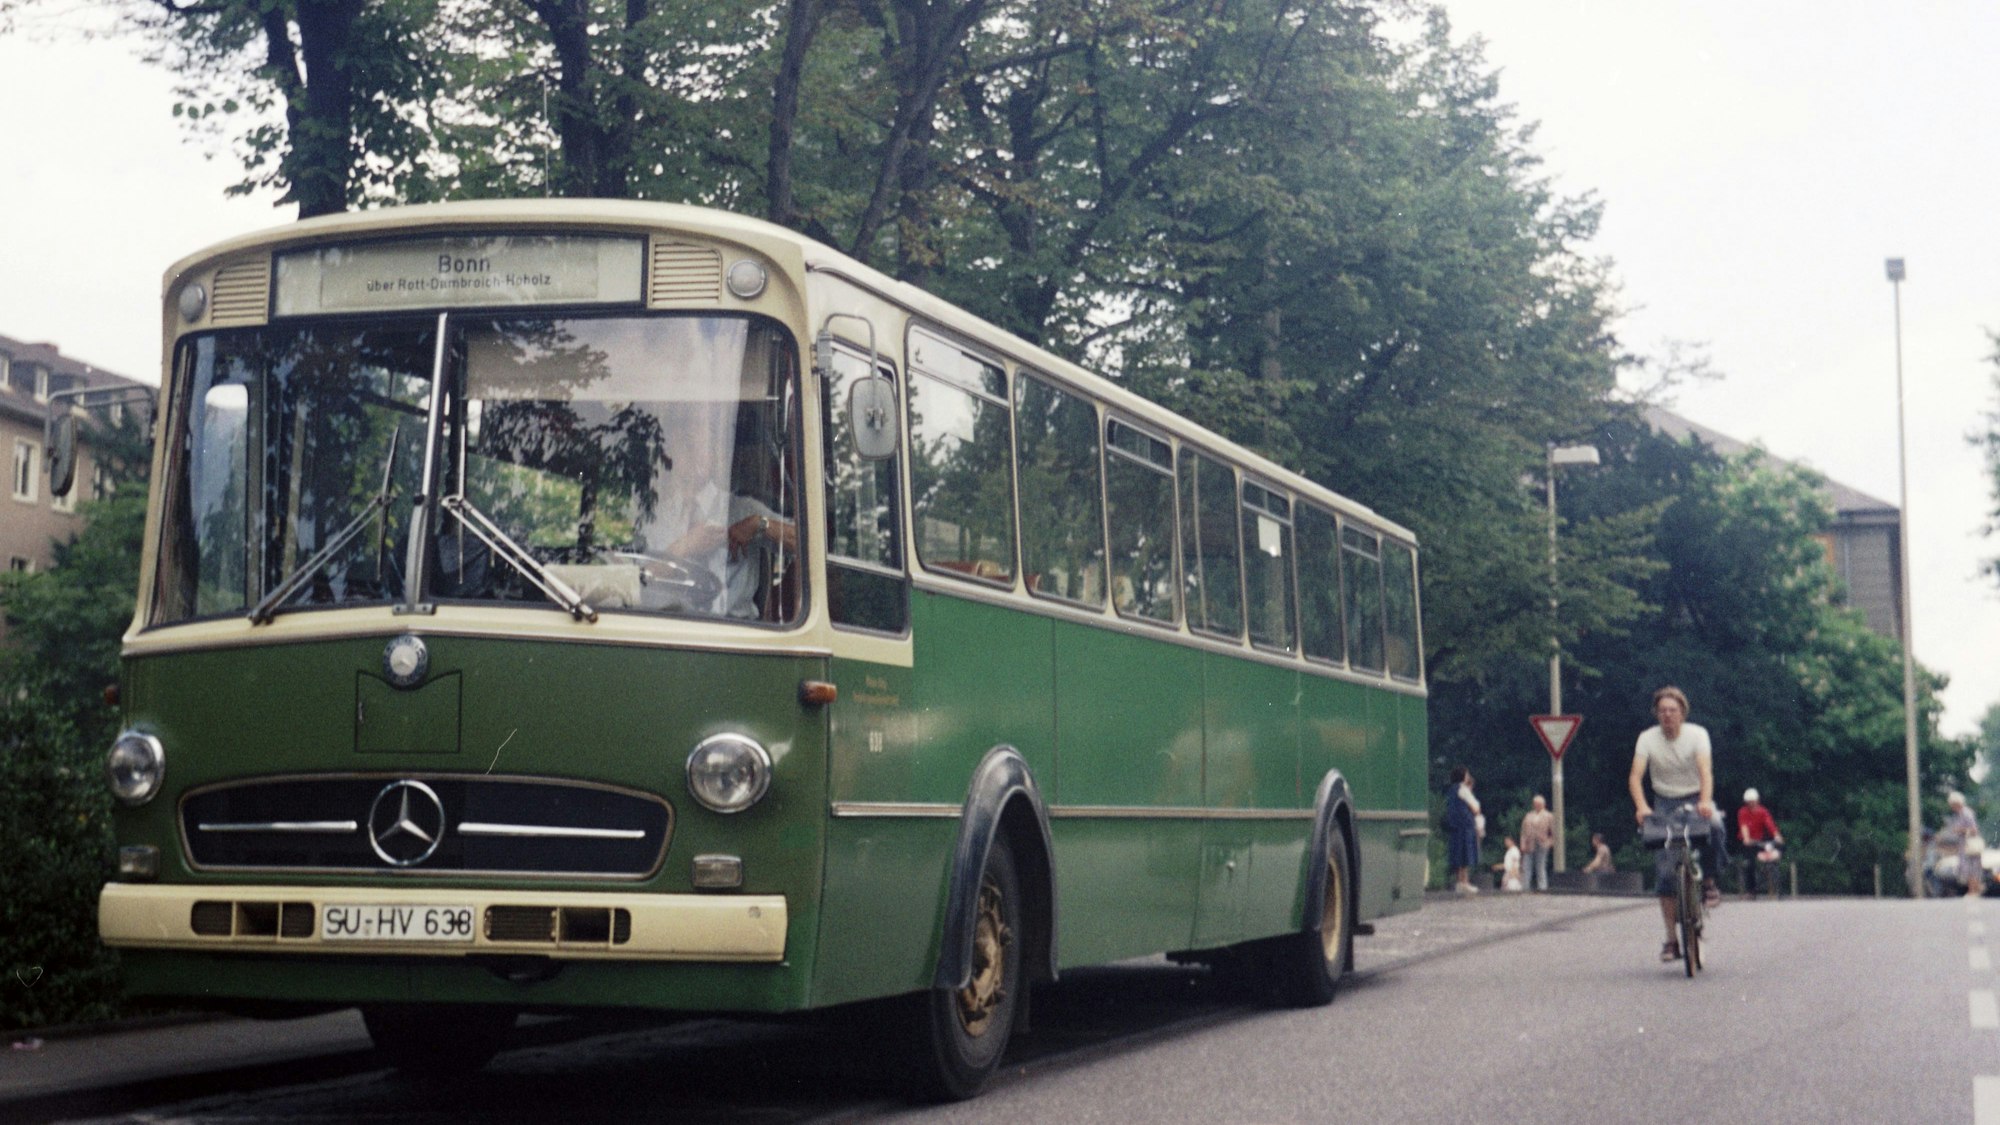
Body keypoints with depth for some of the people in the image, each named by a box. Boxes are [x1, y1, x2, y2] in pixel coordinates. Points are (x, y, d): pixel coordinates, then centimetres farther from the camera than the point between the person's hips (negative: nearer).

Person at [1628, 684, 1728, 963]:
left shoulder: (1697, 734, -11)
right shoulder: (1647, 738, -8)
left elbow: (1705, 769, -26)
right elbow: (1635, 776, -19)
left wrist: (1705, 801, -45)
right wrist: (1641, 807, -38)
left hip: (1695, 800, -1)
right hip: (1665, 803, 1)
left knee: (1713, 826, -36)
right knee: (1664, 871, -9)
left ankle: (1708, 880, -9)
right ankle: (1671, 938, -2)